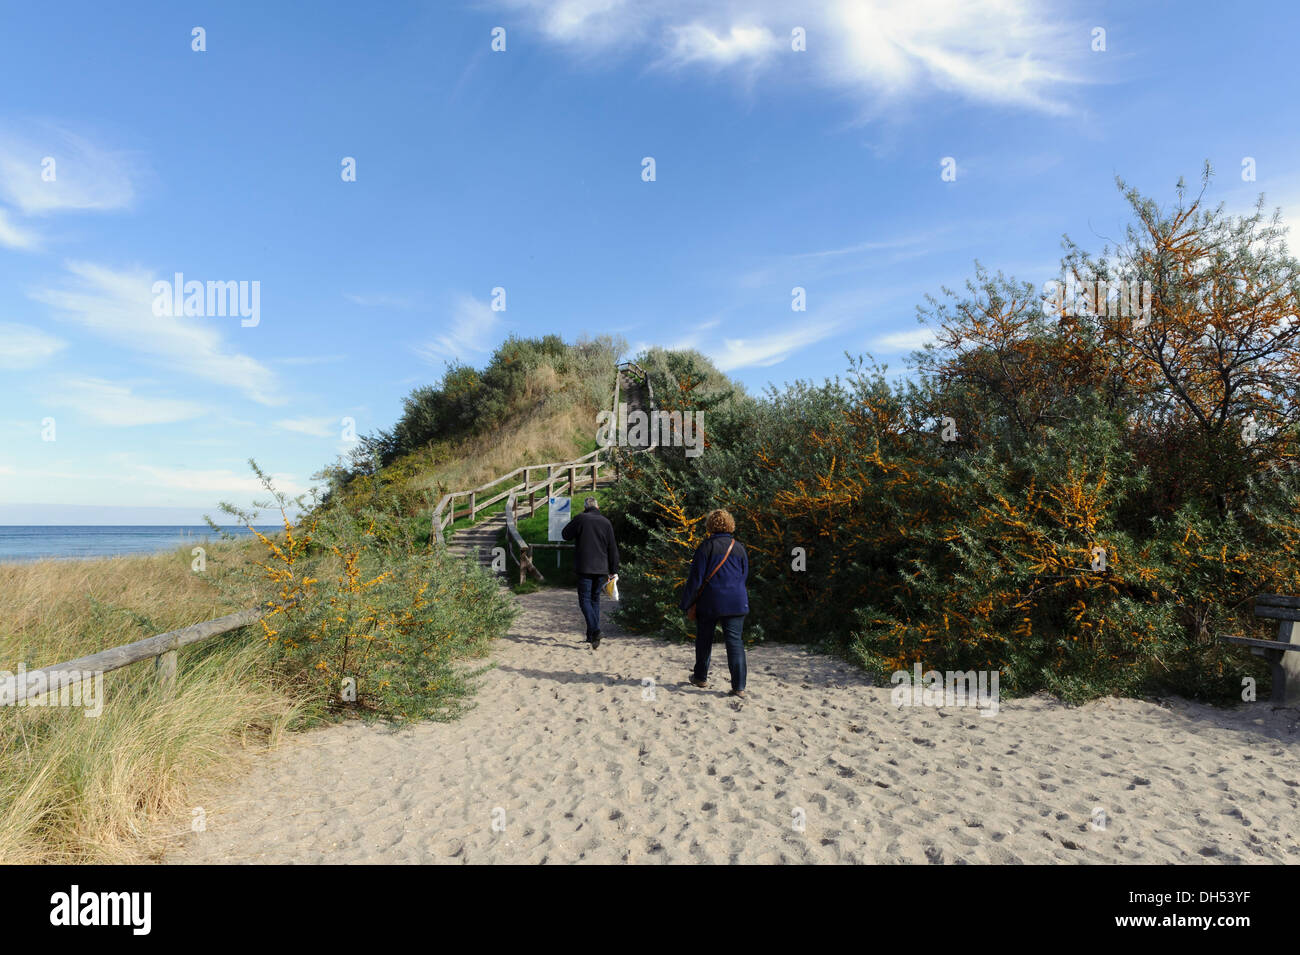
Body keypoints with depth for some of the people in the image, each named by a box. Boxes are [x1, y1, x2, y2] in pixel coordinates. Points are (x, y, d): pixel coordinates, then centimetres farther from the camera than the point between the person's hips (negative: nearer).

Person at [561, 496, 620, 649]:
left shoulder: (580, 519, -5)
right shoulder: (606, 522, 6)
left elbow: (565, 534, 7)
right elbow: (613, 549, 6)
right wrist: (614, 570, 11)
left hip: (585, 568, -4)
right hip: (602, 569, 4)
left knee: (585, 600, -1)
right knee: (595, 599, 15)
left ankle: (595, 630, -21)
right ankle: (592, 636, 18)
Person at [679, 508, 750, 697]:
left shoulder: (706, 547, -8)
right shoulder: (739, 547, 5)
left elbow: (696, 578, -8)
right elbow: (745, 576, 14)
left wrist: (687, 602, 1)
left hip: (710, 602, -2)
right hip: (736, 602, 3)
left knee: (704, 639, 15)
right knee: (735, 641, 1)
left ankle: (701, 678, 29)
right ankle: (739, 686, -5)